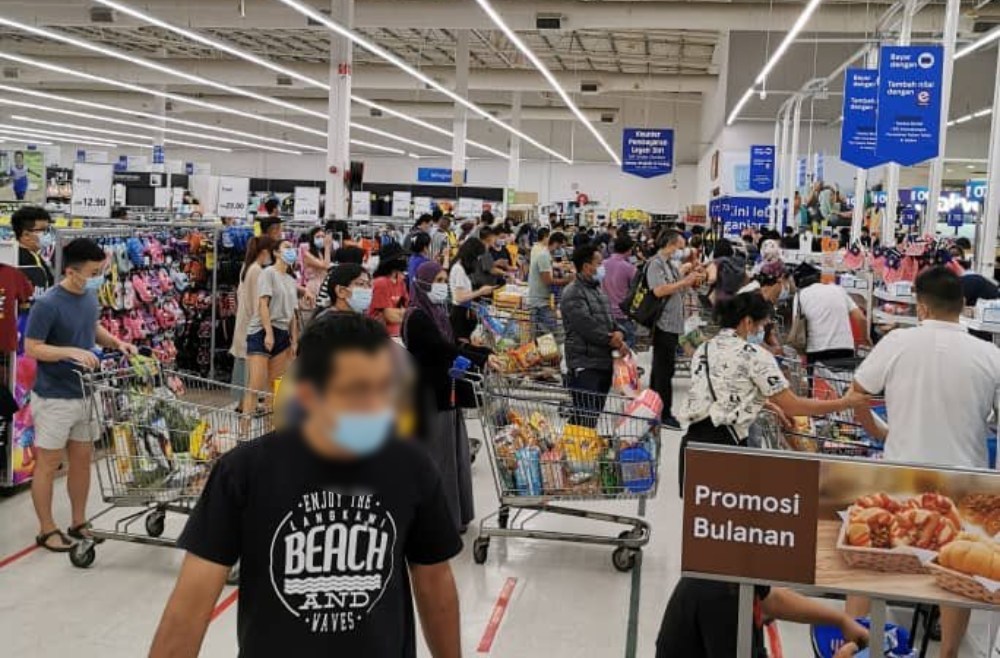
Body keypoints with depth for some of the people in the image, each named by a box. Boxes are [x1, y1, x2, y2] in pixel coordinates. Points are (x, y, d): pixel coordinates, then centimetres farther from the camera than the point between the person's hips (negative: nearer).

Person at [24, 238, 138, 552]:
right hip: (55, 398, -7)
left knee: (82, 459, 15)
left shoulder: (89, 296, 2)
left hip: (85, 394, 7)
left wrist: (115, 342, 1)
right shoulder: (47, 304, -20)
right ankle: (47, 530, 19)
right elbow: (31, 348, -18)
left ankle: (79, 523, 29)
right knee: (48, 463, 6)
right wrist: (72, 352, -28)